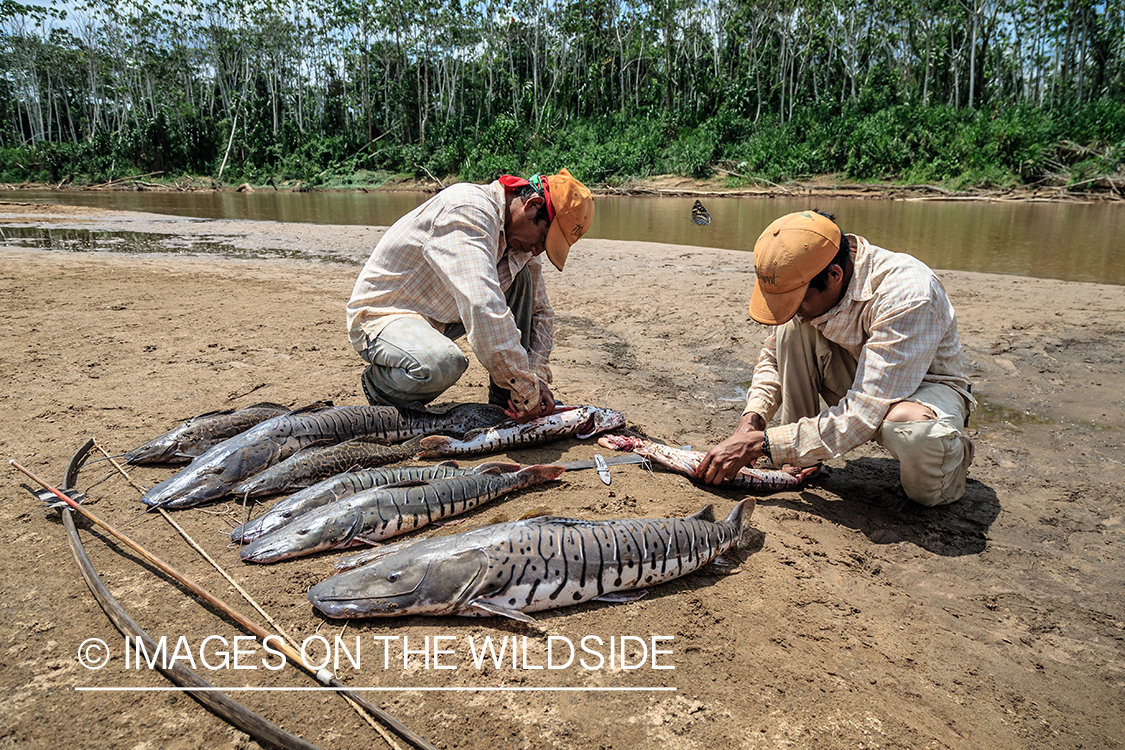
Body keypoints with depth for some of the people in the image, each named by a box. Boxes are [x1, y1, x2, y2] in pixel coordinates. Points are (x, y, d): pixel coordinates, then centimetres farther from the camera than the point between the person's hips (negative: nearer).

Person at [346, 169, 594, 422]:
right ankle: (379, 382, -3)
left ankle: (503, 400, 2)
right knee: (443, 364, -39)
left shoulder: (517, 238, 1)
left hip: (438, 318, 9)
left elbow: (541, 311, 8)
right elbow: (483, 310, -41)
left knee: (521, 277, -2)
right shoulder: (469, 212, -29)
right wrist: (526, 393, -35)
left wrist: (538, 377, -7)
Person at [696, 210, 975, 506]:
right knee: (793, 325, -18)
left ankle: (952, 455, -3)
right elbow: (773, 356, 1)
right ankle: (801, 454, -5)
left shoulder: (906, 297, -36)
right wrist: (750, 421, -18)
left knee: (911, 428, -42)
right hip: (859, 382, 6)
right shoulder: (803, 282, -15)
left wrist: (759, 443, -37)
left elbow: (862, 416, -38)